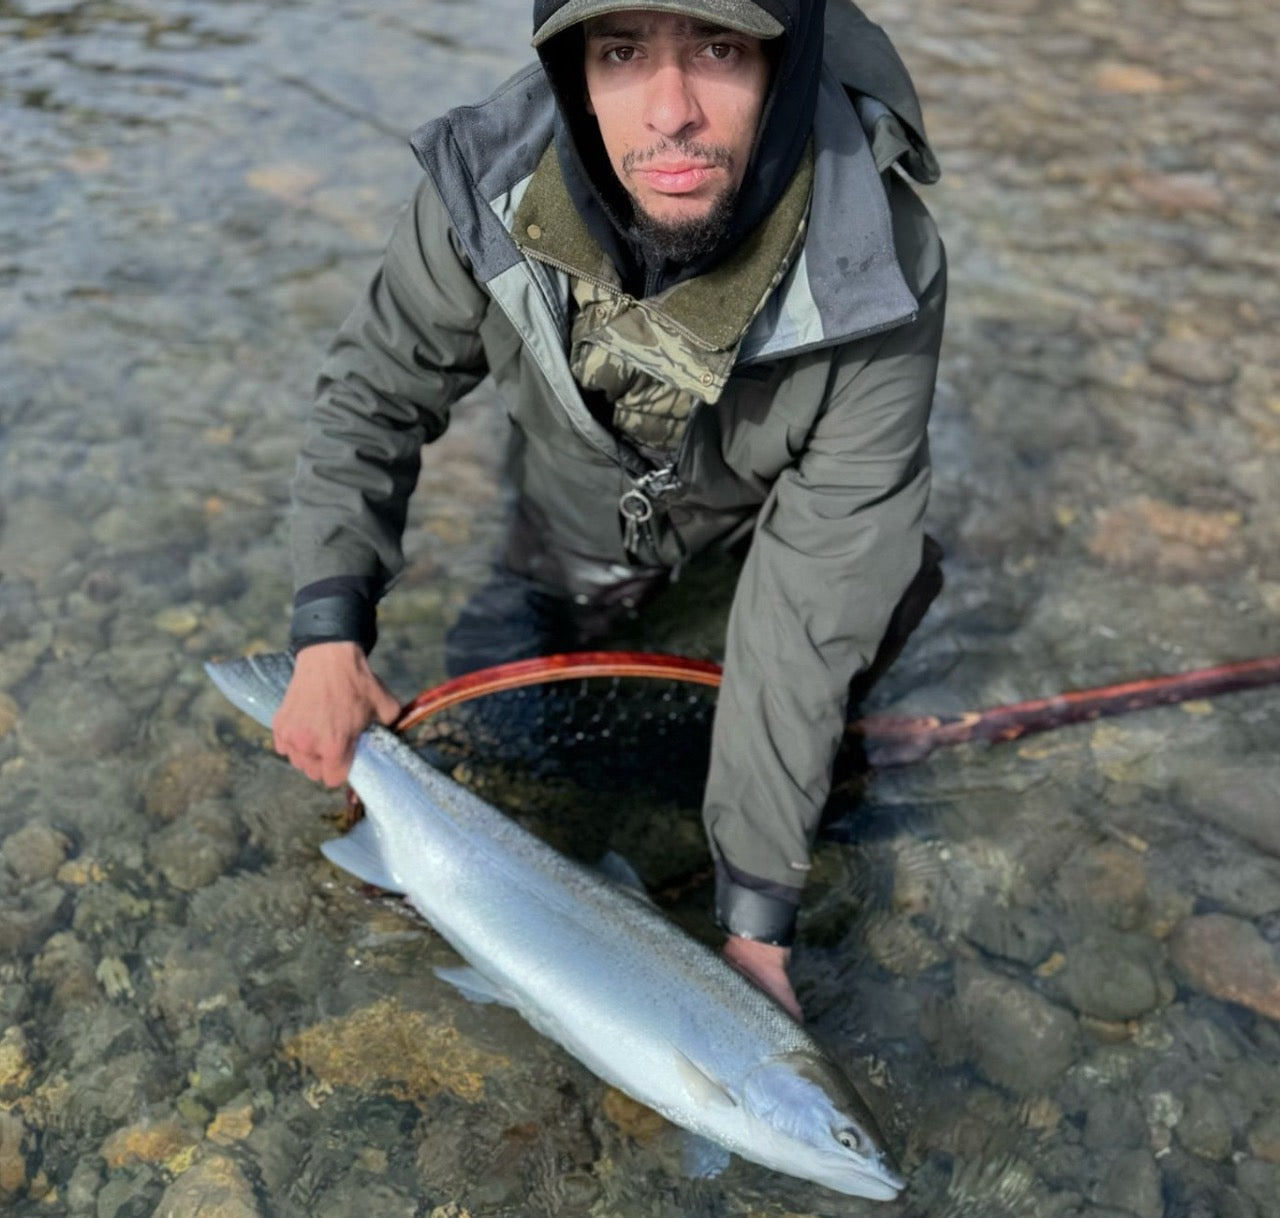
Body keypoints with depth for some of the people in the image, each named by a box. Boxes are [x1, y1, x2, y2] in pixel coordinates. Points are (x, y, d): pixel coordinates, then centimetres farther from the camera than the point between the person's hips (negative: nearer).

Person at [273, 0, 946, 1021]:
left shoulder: (878, 278, -39)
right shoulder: (488, 190, -32)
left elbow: (808, 619, -37)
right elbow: (373, 397, -14)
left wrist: (756, 918, -36)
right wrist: (330, 636, -26)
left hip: (774, 494, -2)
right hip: (585, 507, 2)